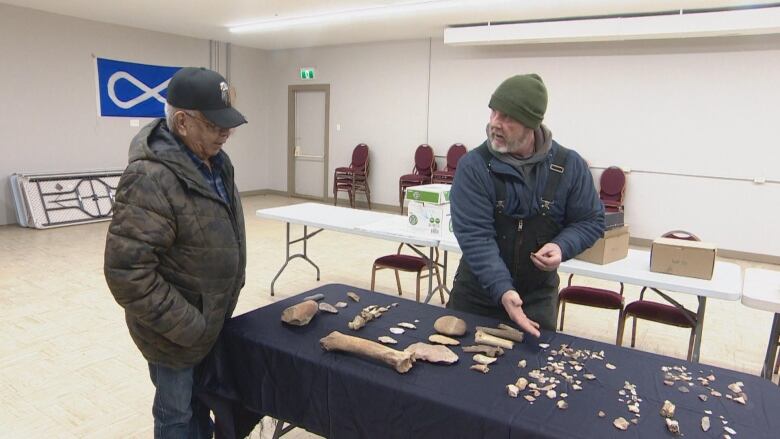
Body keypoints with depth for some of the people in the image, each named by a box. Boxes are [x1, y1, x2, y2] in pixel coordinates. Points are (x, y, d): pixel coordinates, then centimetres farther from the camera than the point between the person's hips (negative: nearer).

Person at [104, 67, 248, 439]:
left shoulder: (213, 159, 0)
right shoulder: (151, 179, -28)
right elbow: (126, 272, -29)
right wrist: (188, 326, -22)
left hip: (211, 316, 8)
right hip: (177, 330, -7)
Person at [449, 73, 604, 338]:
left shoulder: (570, 166, -9)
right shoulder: (473, 166, -17)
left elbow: (591, 220, 2)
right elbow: (475, 235, -22)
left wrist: (562, 247, -19)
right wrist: (502, 289, -34)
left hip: (538, 297, 1)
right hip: (478, 294, 0)